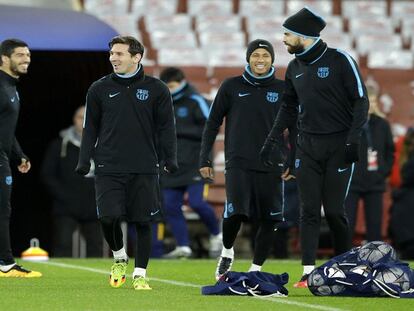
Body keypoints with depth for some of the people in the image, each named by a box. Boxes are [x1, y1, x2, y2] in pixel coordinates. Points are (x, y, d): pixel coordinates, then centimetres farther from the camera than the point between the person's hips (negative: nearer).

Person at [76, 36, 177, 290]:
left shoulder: (156, 89, 3)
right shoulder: (99, 89, 7)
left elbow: (166, 126, 6)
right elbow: (91, 128, 12)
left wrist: (171, 158, -5)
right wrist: (85, 159, 4)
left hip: (144, 169, -1)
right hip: (108, 168, 1)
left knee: (143, 222, 0)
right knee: (108, 217, -12)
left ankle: (140, 273, 12)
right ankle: (120, 258, 16)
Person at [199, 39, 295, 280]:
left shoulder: (282, 89, 8)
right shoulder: (232, 87, 6)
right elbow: (213, 124, 9)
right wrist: (204, 159, 5)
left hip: (271, 166, 2)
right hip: (239, 163, -2)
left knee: (269, 220, -1)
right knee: (235, 212, -17)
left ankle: (256, 269, 14)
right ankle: (227, 252, 11)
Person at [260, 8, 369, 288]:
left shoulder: (340, 60, -8)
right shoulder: (295, 68, 10)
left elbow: (361, 101, -8)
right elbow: (289, 108, 21)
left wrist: (353, 139, -16)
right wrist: (272, 141, 14)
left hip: (338, 146, -5)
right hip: (308, 146, 5)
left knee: (334, 210, -5)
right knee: (309, 210, -1)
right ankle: (309, 272, -2)